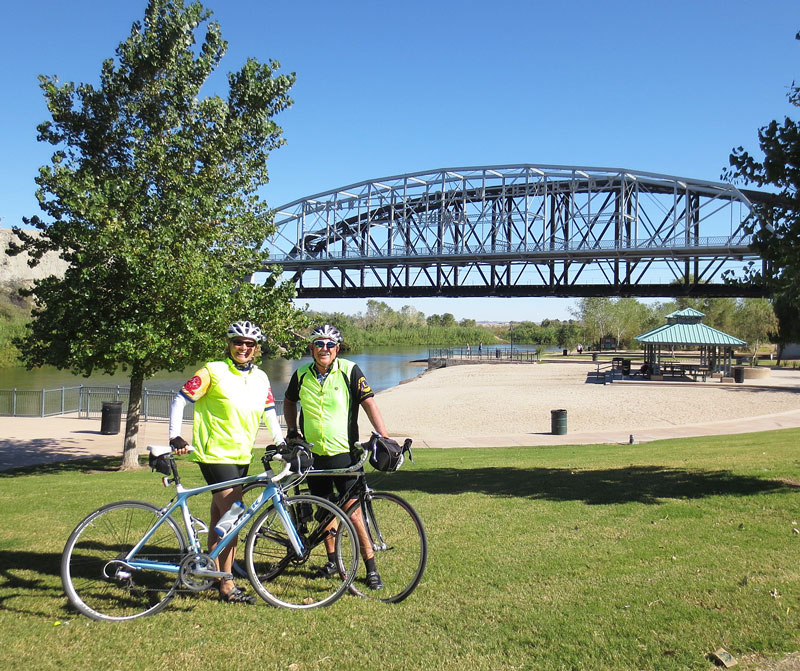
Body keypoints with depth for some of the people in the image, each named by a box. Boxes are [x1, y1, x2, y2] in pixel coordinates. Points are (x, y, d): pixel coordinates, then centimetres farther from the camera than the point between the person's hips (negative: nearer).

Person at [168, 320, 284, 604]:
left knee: (221, 518, 17)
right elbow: (180, 399, -8)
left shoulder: (260, 378, 9)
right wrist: (175, 436, -16)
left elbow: (269, 411, 13)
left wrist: (281, 442, 3)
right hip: (215, 453, -6)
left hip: (241, 456, 6)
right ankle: (227, 586, -2)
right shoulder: (213, 371, -8)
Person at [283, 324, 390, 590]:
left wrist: (384, 437, -18)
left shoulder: (349, 371, -6)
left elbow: (368, 402, -9)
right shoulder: (302, 375, 4)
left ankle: (371, 567, 4)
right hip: (313, 455, 4)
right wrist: (292, 429, 9)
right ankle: (332, 559, 31)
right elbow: (289, 402, 22)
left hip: (343, 453, -3)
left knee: (352, 511, -7)